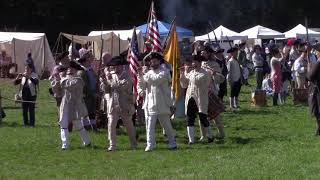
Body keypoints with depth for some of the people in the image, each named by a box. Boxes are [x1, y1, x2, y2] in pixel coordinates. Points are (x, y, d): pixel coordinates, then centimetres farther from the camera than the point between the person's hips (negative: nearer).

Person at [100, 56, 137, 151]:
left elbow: (123, 85, -21)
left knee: (129, 125, 11)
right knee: (111, 125, -7)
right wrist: (104, 82, -15)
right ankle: (112, 145, -3)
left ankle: (134, 144, 26)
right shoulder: (110, 75, 8)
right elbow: (105, 90, 5)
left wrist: (110, 81, -18)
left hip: (125, 105, -3)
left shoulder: (126, 76, -5)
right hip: (113, 106, 3)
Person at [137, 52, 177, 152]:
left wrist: (146, 75, -12)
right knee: (150, 126, -2)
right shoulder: (148, 73, 14)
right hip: (150, 104, 4)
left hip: (162, 105, -4)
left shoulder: (164, 72, -1)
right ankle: (150, 145, 1)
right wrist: (140, 76, -7)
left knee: (167, 125, 6)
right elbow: (141, 85, 11)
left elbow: (157, 80, -18)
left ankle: (172, 143, 17)